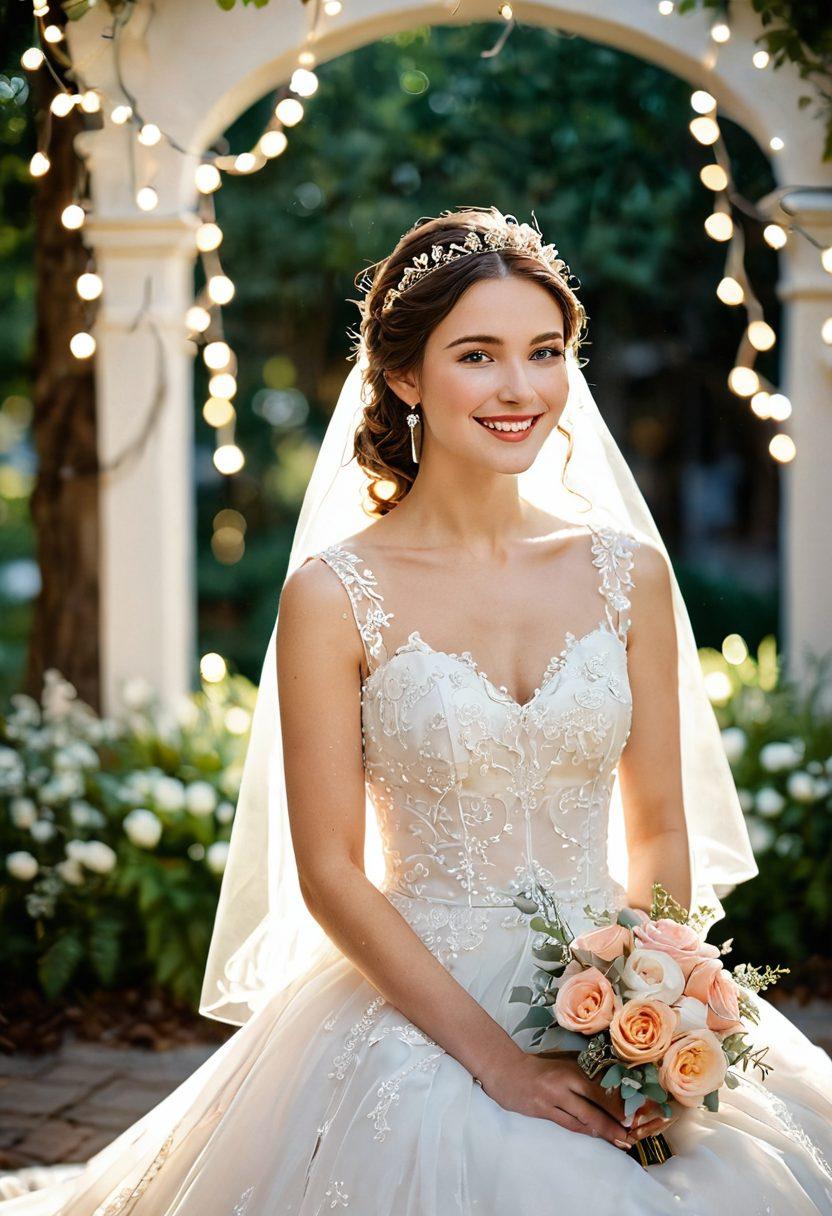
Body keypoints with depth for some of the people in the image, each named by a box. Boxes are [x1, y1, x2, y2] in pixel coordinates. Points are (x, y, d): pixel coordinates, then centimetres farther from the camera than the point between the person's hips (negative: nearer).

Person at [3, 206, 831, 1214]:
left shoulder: (628, 570, 3)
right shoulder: (335, 594, -8)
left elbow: (660, 828, 7)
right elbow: (329, 872, -8)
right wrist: (493, 1052, -15)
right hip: (417, 1008, -3)